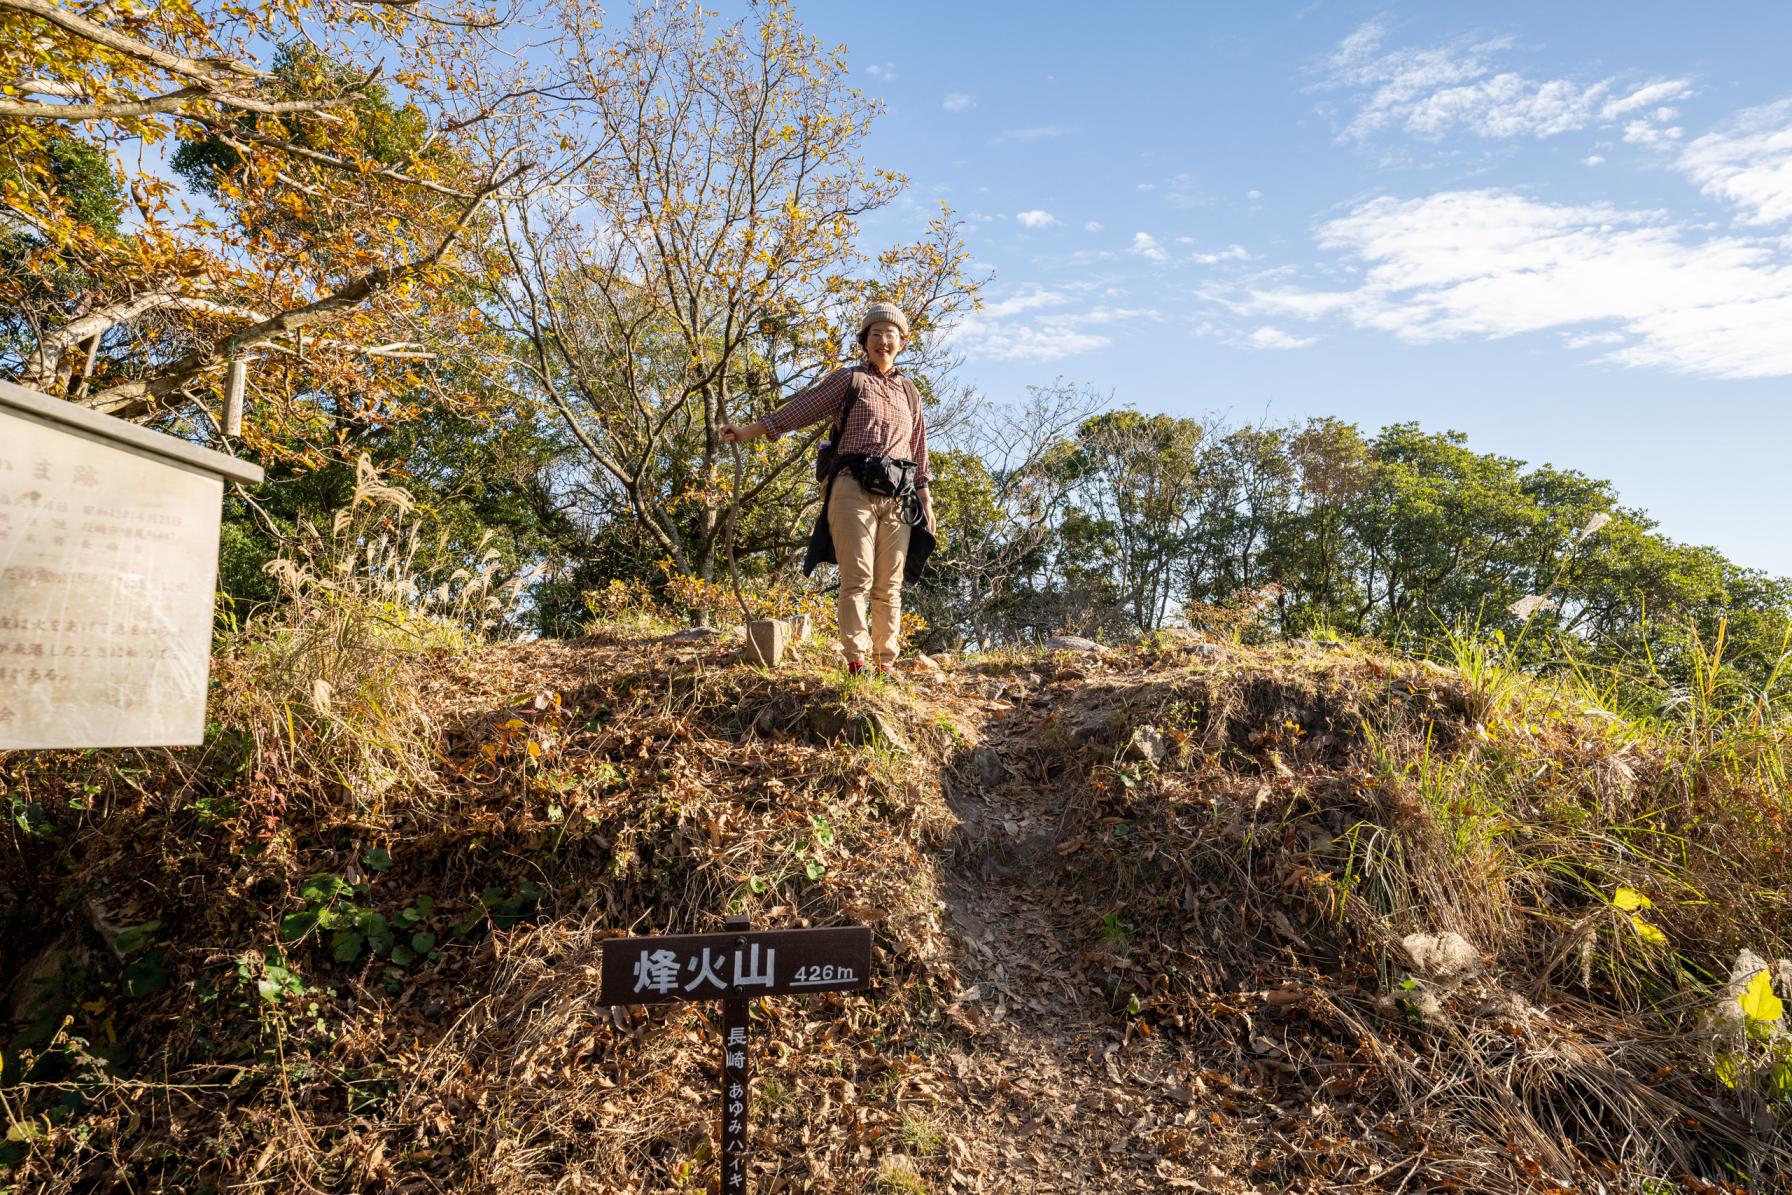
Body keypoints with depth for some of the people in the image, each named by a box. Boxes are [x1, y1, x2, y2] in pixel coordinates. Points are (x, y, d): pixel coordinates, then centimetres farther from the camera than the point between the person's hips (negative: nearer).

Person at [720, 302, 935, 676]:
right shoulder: (849, 380, 8)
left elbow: (918, 452, 22)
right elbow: (800, 407, 1)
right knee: (857, 580, -10)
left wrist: (926, 500, 17)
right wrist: (749, 431, -8)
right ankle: (856, 661, -10)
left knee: (890, 587, 2)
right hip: (854, 490, -4)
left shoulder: (909, 392, 20)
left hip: (898, 499, 4)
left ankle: (886, 663, 6)